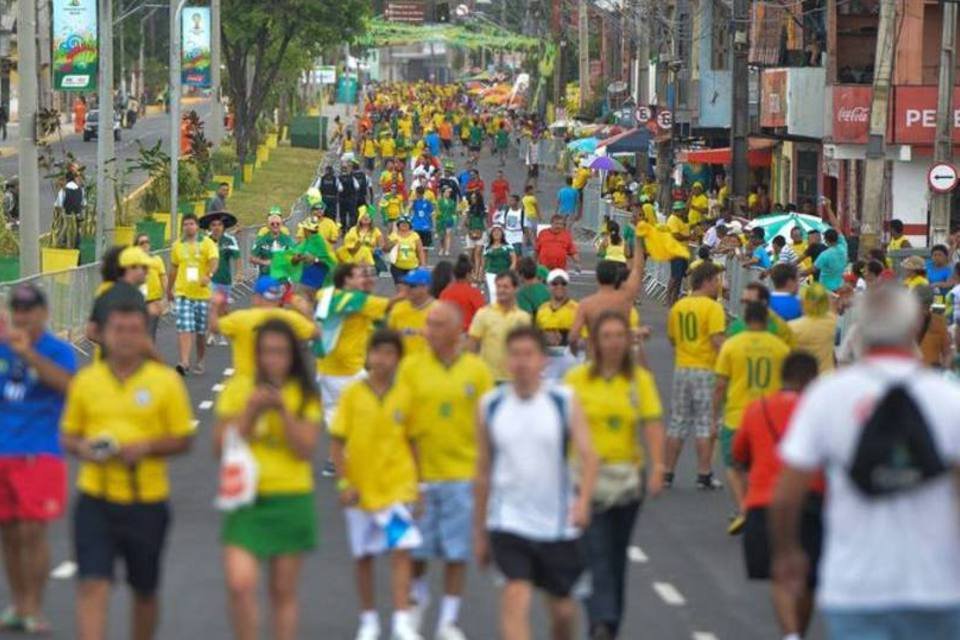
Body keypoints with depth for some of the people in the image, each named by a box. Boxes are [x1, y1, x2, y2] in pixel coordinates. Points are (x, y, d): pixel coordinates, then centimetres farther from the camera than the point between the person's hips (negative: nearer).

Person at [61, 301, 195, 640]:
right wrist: (82, 448, -10)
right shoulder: (86, 381, 4)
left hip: (147, 501, 0)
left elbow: (183, 439, 1)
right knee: (92, 585, -12)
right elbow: (68, 434, 13)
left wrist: (146, 447, -17)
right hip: (95, 498, 0)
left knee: (145, 592, 14)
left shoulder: (166, 381, -2)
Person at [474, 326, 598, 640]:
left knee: (561, 609, 12)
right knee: (516, 597, -19)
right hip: (508, 520, -1)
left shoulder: (564, 402, -3)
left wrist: (583, 501, -31)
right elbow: (483, 470, 9)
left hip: (558, 523, 1)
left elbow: (587, 455, -12)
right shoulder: (490, 406, 1)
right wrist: (479, 532, 11)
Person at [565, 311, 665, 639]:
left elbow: (653, 424, -7)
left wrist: (658, 467, -19)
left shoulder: (640, 379, 1)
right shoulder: (577, 378, -2)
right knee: (595, 552, -14)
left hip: (627, 475, 2)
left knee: (616, 555, 12)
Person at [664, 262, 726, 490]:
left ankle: (668, 473, 14)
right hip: (707, 370, -6)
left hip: (681, 369, 6)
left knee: (677, 423, 12)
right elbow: (718, 341, -19)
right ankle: (704, 475, 0)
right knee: (706, 425, 0)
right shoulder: (713, 308, -12)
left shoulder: (678, 307, 8)